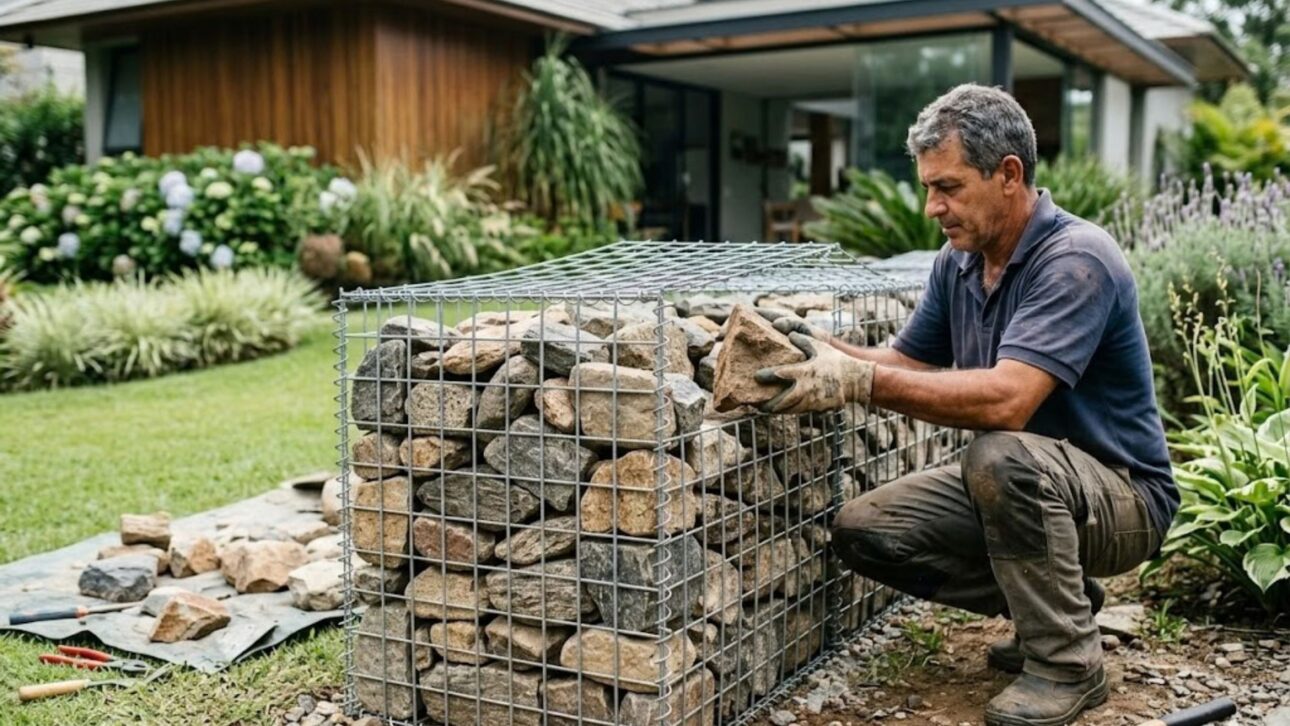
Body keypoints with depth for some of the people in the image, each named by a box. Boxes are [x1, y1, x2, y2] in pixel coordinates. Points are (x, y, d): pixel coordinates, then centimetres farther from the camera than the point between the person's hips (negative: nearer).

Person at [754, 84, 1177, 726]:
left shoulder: (1076, 260, -24)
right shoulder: (957, 261, 1)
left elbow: (1006, 400, -37)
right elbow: (908, 363, 7)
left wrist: (858, 381, -39)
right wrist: (824, 350, -12)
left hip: (1122, 497, -8)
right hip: (1017, 485, 8)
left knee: (1000, 455, -37)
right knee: (862, 530, -6)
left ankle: (1068, 661, -15)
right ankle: (1060, 601, 9)